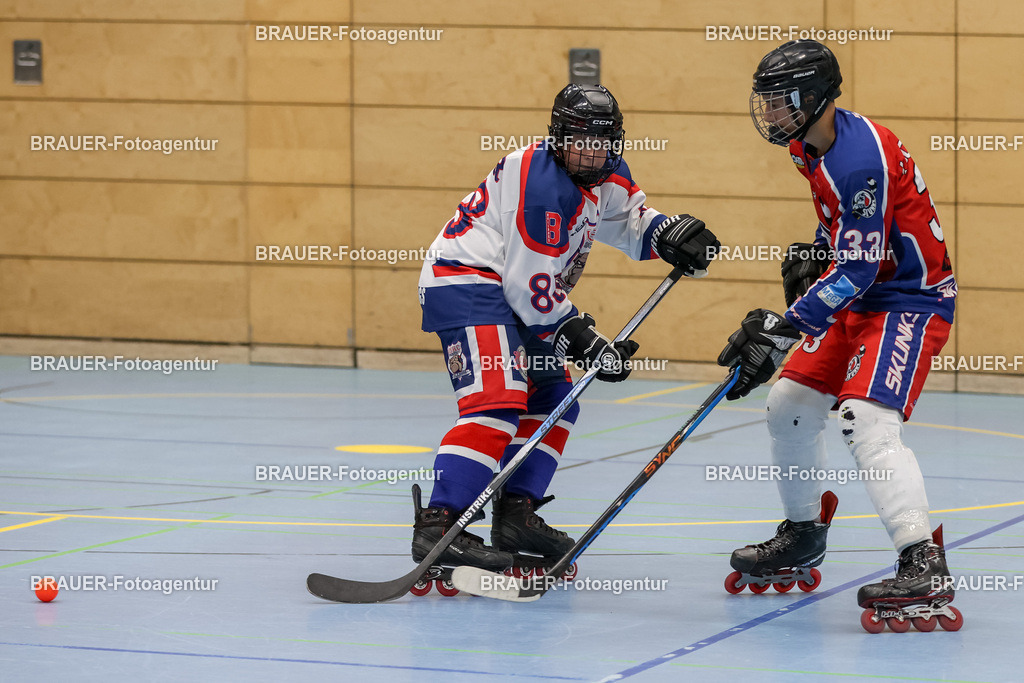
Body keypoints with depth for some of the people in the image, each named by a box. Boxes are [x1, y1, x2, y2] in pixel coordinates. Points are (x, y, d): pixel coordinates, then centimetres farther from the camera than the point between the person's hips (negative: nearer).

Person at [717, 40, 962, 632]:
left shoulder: (860, 157, -26)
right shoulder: (812, 145, 5)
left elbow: (858, 268, -28)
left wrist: (783, 330, -27)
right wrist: (814, 252, 8)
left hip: (912, 299, -10)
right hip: (861, 298, 10)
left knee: (868, 420, -26)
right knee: (790, 404, 13)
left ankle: (926, 568, -33)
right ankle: (803, 537, 31)